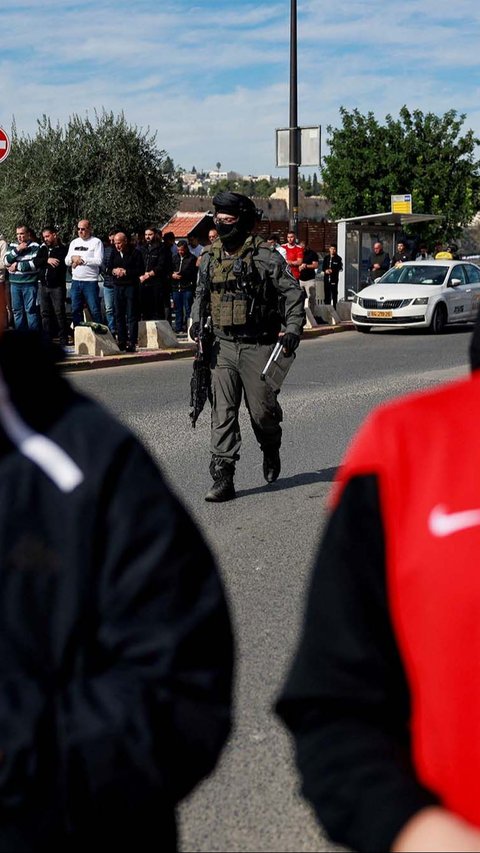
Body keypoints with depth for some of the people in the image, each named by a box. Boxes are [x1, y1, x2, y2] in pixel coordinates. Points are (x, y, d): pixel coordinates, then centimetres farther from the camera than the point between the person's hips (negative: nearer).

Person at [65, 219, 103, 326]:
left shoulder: (96, 242, -2)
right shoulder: (74, 242, 16)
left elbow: (98, 261, -13)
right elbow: (67, 261, 14)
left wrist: (82, 260, -12)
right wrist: (73, 258, -8)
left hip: (90, 282, -6)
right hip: (75, 281, 6)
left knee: (95, 310, -7)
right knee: (75, 310, 9)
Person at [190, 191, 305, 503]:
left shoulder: (265, 256, -7)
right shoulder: (210, 258, 8)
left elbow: (293, 292, -6)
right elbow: (201, 294, 23)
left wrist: (293, 329, -16)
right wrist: (197, 320, 5)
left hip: (258, 346, -4)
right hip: (224, 347, 4)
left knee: (263, 411, 2)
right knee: (223, 412, -4)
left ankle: (272, 451, 35)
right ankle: (223, 479, -5)